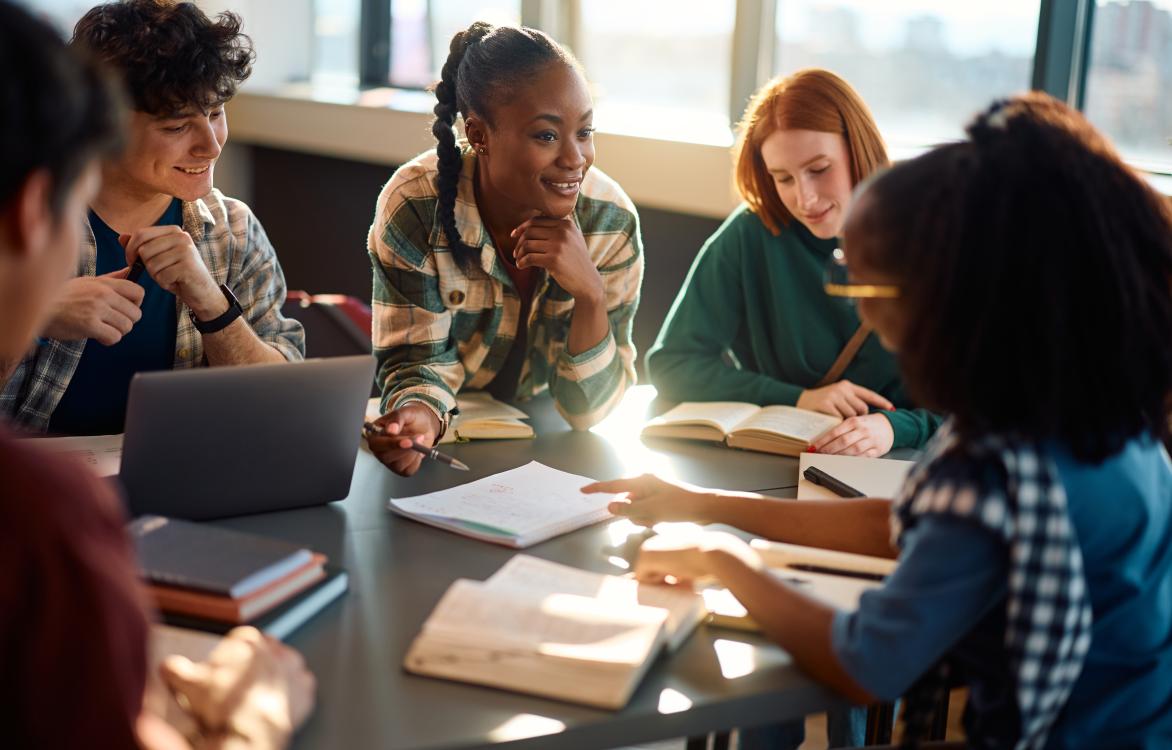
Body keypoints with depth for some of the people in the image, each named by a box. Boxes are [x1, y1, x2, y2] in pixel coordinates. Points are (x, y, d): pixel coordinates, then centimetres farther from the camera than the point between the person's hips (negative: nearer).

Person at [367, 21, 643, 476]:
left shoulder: (611, 220, -18)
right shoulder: (415, 208, -22)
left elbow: (589, 410, -15)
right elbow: (418, 361, -14)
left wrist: (590, 292, -31)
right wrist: (417, 415, -37)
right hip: (448, 440, 1)